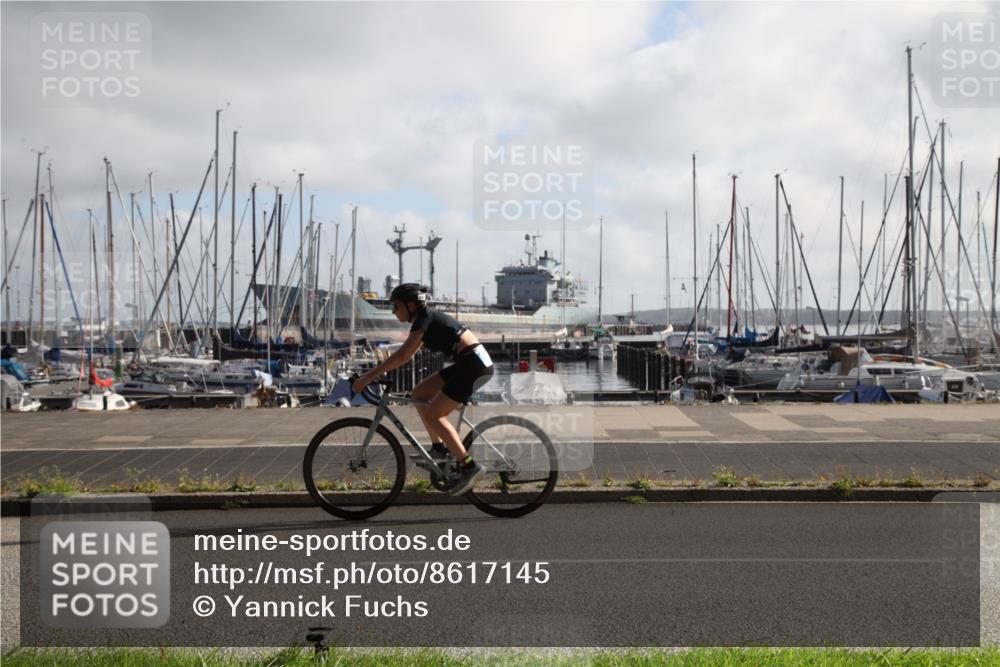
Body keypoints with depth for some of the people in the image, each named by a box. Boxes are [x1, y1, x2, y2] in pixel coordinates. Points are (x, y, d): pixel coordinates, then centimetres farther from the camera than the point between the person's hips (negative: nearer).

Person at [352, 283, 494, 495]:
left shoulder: (425, 318, -12)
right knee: (419, 394, 12)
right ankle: (439, 448, 15)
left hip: (474, 364, -10)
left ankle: (469, 466, -8)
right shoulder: (427, 318, 16)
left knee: (432, 415, -8)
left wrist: (370, 376, -18)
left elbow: (403, 356, -21)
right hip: (468, 363, 10)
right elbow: (406, 354, 22)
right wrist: (375, 372, 18)